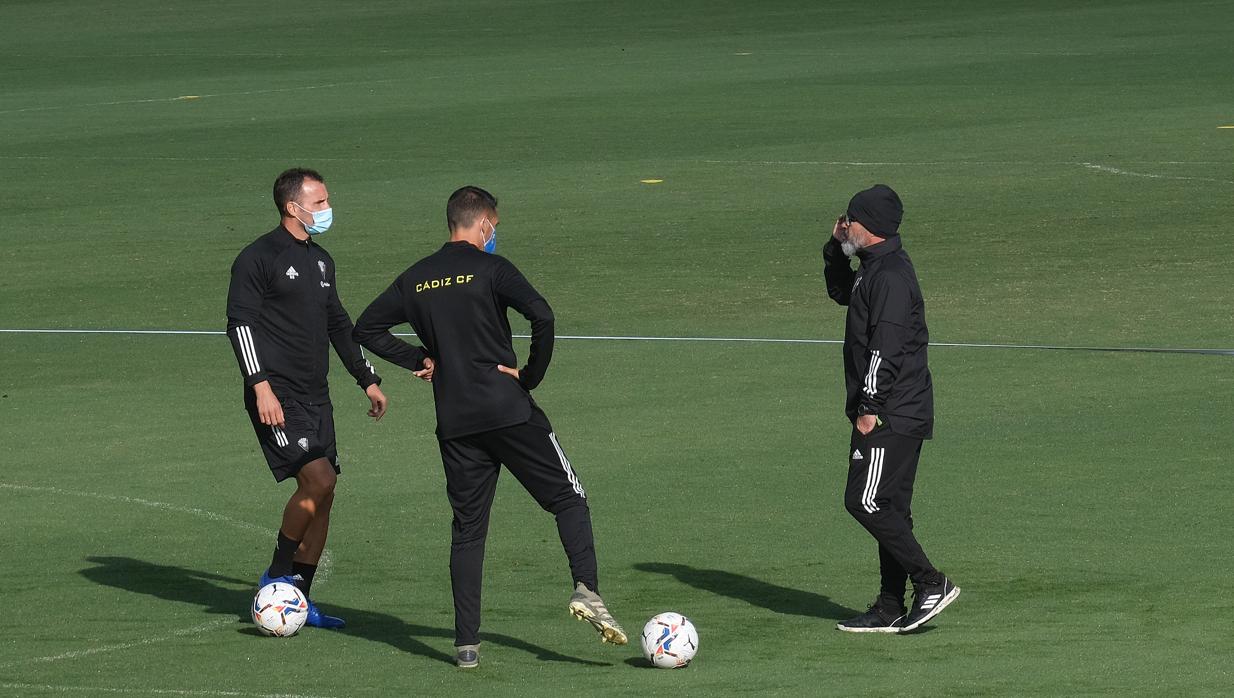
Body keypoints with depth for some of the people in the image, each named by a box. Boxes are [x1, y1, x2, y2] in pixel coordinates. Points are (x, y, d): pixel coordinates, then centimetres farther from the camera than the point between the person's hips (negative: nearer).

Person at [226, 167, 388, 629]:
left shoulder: (320, 261, 17)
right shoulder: (258, 258, -8)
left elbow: (338, 325, 28)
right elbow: (240, 323, -13)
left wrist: (368, 380, 26)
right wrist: (261, 386, -21)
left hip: (315, 396, 8)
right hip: (276, 397, -8)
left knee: (322, 492, 3)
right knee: (317, 478, -19)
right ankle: (276, 576, -3)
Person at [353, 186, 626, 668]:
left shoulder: (415, 279, 9)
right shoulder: (490, 269, -6)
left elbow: (367, 328, 13)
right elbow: (541, 315, -19)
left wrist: (419, 359, 13)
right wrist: (531, 375, -7)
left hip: (455, 424, 4)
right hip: (509, 410, -4)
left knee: (467, 528, 10)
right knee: (568, 499, 6)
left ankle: (466, 643, 4)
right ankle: (586, 589, -16)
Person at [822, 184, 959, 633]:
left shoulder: (890, 276, -17)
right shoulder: (873, 268, 15)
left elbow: (886, 348, -22)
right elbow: (841, 292, 35)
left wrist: (870, 408, -22)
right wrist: (835, 250, 19)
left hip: (890, 415, -11)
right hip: (900, 414, 11)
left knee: (865, 501, -11)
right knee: (889, 507, 11)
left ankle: (931, 584, -9)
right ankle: (891, 610, 14)